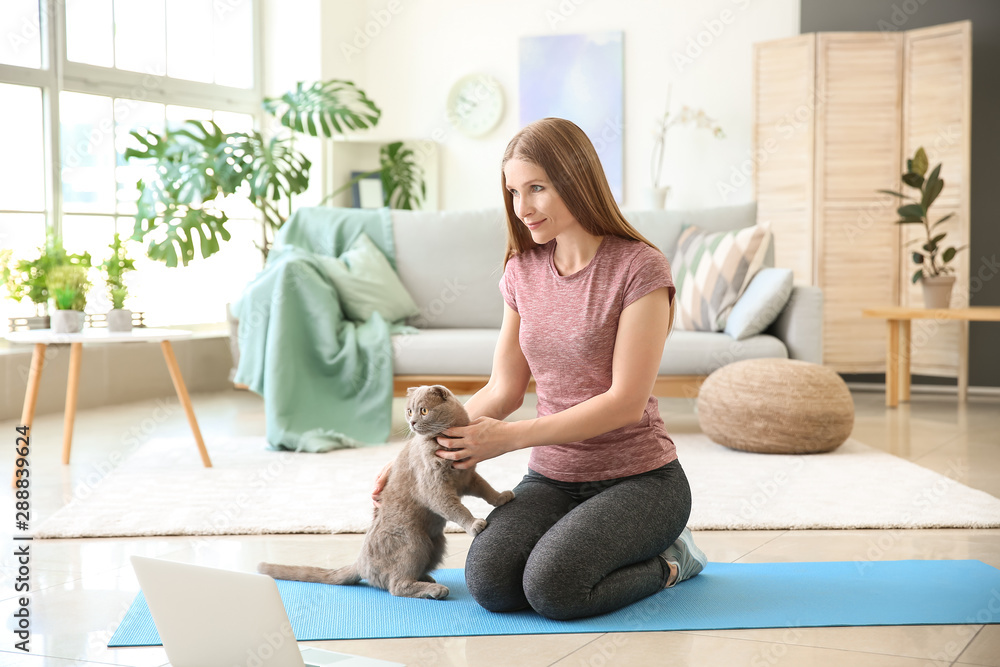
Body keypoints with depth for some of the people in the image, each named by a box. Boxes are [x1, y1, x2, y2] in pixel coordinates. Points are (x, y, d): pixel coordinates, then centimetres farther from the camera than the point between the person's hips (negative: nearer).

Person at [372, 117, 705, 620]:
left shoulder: (639, 267, -12)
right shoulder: (522, 271, 7)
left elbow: (626, 401, -18)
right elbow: (504, 390, 9)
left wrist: (509, 437, -21)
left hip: (637, 478, -5)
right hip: (552, 479, 5)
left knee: (552, 587, -29)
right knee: (490, 583, -22)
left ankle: (667, 559, 2)